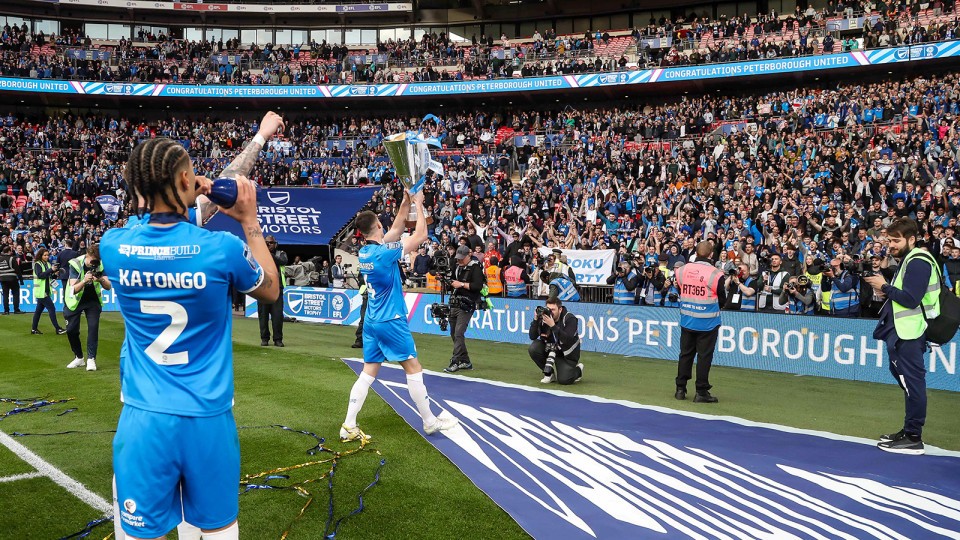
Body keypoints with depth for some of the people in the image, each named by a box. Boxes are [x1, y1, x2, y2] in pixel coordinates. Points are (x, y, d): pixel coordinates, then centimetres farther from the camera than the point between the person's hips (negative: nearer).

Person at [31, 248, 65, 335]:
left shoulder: (47, 264, 12)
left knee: (39, 309, 13)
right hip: (41, 291, -8)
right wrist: (51, 270, -28)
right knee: (52, 309, -10)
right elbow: (40, 275, -23)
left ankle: (34, 329, 21)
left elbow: (49, 277, 15)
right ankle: (58, 329, -9)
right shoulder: (37, 264, -9)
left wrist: (55, 274, -5)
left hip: (46, 291, 8)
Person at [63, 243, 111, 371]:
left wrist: (101, 280, -40)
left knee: (93, 327, -13)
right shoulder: (76, 264, -24)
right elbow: (74, 289, -28)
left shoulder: (100, 265, -17)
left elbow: (108, 286, -18)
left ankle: (91, 359, -7)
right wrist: (84, 281, -48)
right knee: (71, 330, 2)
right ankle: (78, 357, 21)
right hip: (75, 300, -1)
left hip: (93, 300, 1)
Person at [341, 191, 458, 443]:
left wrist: (405, 204, 15)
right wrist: (418, 205, -1)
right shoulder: (384, 252, -18)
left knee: (368, 372, 8)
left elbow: (395, 231, 18)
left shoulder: (365, 252, 5)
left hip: (371, 321, 8)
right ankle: (430, 422, 13)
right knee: (414, 368, 4)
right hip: (391, 321, -8)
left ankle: (349, 427, 5)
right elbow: (421, 235, -12)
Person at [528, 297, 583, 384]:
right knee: (533, 349, -21)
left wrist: (553, 326, -40)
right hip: (550, 349, 4)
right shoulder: (544, 317, -10)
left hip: (567, 355, -4)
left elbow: (568, 340, -33)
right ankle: (550, 373, 1)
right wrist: (536, 320, -25)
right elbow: (532, 337, -12)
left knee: (564, 380, -19)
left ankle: (578, 369, 18)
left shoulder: (570, 319, -20)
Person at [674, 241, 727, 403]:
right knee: (704, 356, 2)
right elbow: (722, 300, -4)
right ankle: (701, 392, 5)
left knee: (686, 353, 13)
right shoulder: (715, 274, -14)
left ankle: (680, 389, 18)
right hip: (707, 322, -4)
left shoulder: (683, 270, -3)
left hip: (686, 321, 4)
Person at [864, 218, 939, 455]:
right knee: (908, 381, 14)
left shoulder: (918, 262, -13)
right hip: (902, 331, 11)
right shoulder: (909, 260, 19)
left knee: (911, 382, -7)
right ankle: (910, 431, 21)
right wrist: (887, 291, 3)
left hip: (910, 333, -11)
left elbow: (911, 299, -21)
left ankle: (913, 439, -3)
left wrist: (885, 287, -11)